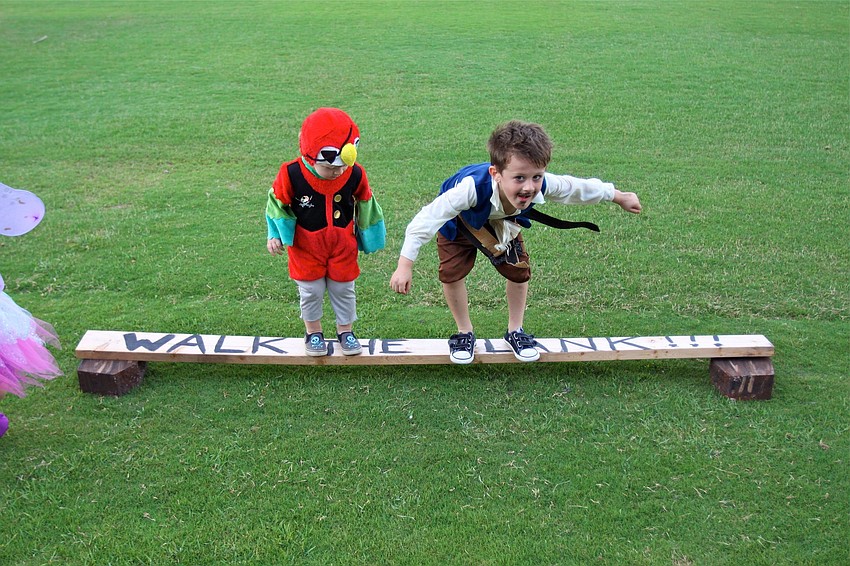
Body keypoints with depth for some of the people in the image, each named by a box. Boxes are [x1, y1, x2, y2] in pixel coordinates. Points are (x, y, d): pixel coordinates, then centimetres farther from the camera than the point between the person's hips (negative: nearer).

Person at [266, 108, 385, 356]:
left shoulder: (355, 174, -18)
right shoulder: (291, 174, -23)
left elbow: (365, 204, 1)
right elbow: (277, 203, -6)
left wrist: (369, 237, 10)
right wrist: (275, 235, -9)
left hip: (343, 247, 1)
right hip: (306, 247, -1)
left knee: (343, 289, 14)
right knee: (311, 291, 11)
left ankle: (345, 330, 34)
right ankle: (313, 332, 32)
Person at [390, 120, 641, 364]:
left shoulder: (543, 185, -37)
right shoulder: (472, 188, -51)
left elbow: (578, 188, -16)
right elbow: (428, 218, -45)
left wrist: (619, 197, 1)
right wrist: (405, 265, -45)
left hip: (503, 224, 3)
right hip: (460, 224, -3)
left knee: (519, 272, 1)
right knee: (452, 273, -11)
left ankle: (515, 331, 25)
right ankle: (465, 333, 15)